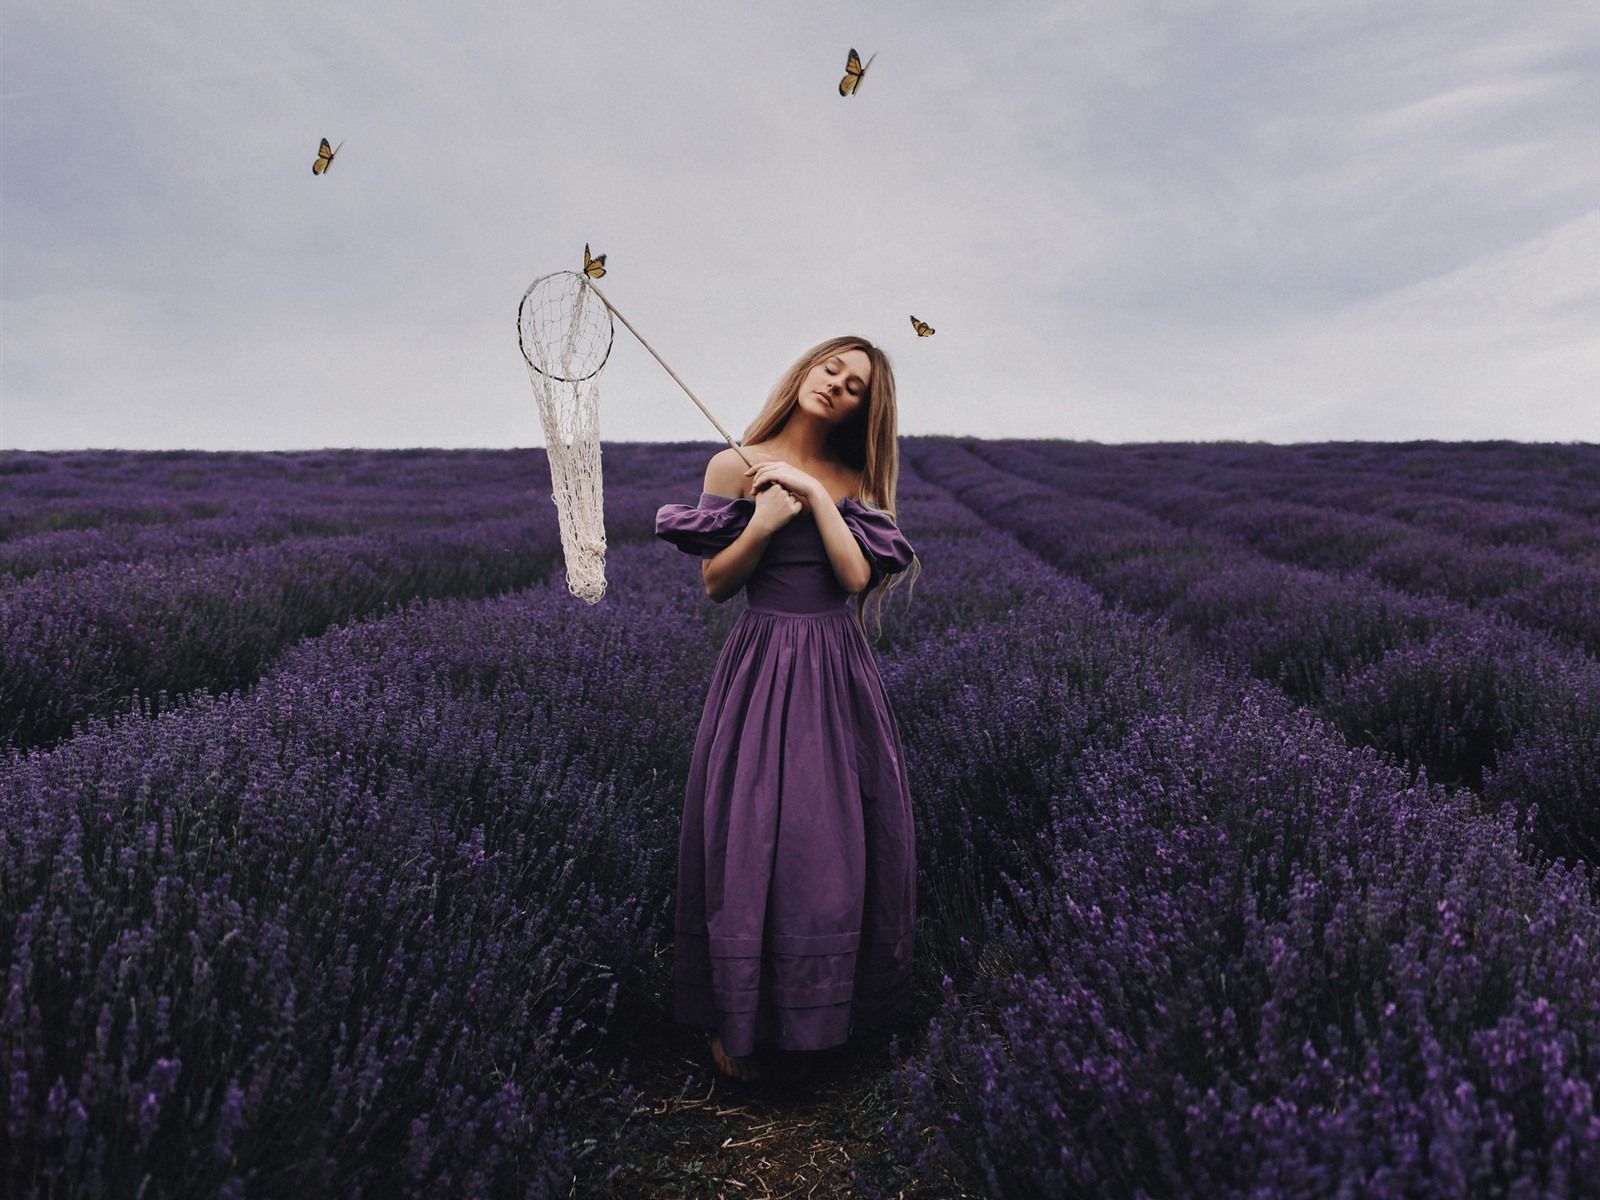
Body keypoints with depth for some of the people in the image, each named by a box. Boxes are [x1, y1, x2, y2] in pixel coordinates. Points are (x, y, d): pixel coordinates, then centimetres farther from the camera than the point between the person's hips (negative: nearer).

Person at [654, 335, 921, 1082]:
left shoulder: (853, 480, 8)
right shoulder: (735, 466, -1)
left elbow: (858, 577, -6)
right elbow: (716, 584, -1)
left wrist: (815, 496, -13)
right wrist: (765, 521, -15)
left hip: (838, 670, 3)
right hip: (760, 665, -3)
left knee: (835, 840, 7)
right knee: (749, 838, 1)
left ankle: (815, 1014, 27)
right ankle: (739, 1020, 18)